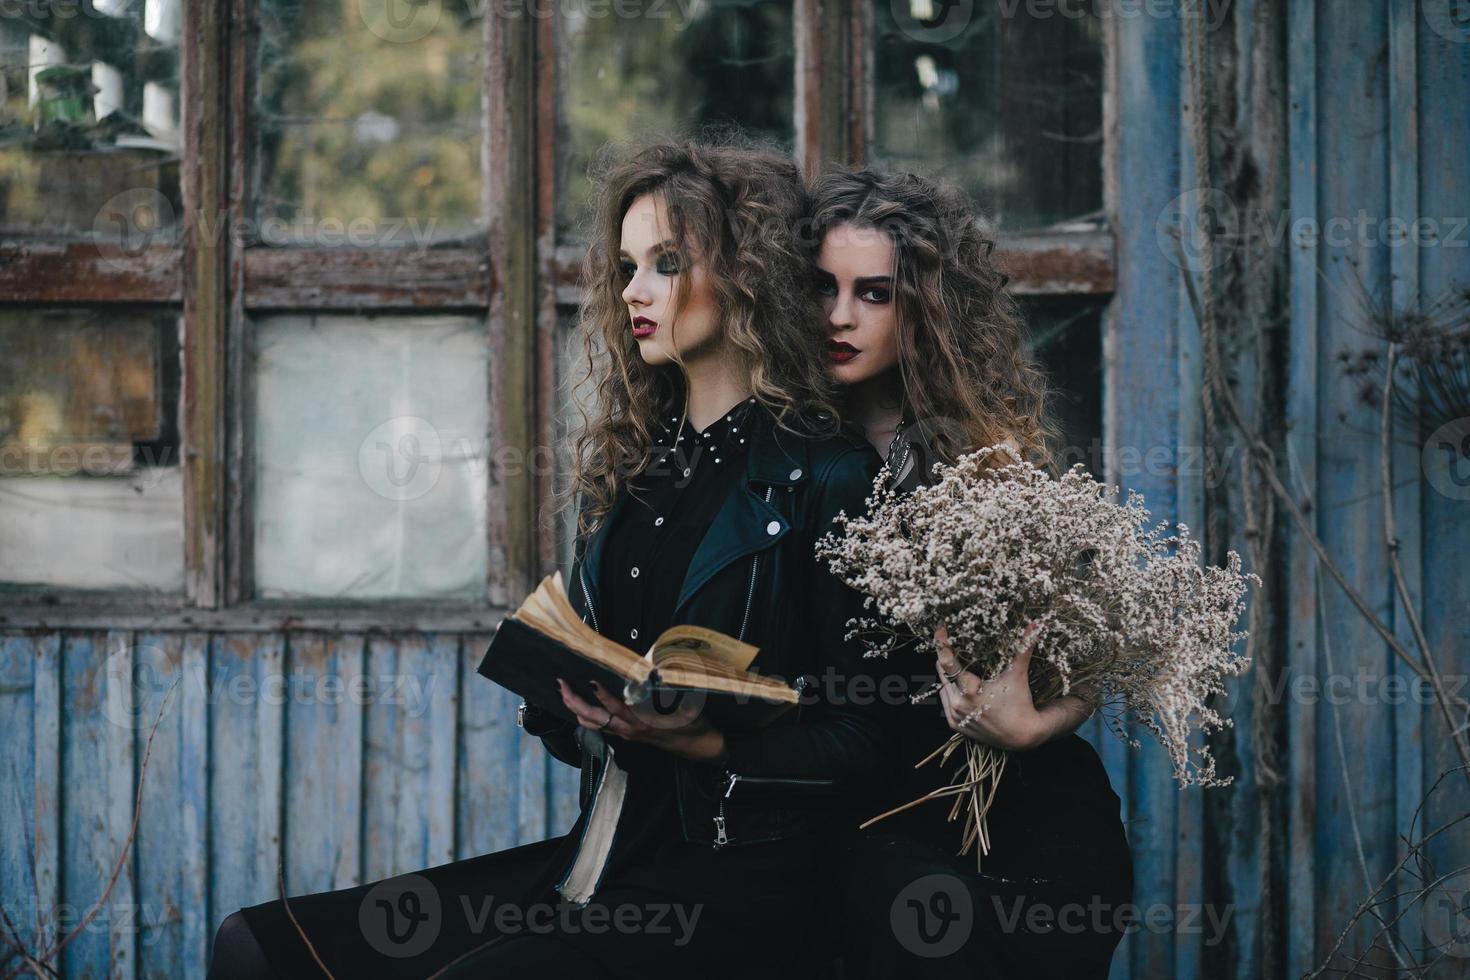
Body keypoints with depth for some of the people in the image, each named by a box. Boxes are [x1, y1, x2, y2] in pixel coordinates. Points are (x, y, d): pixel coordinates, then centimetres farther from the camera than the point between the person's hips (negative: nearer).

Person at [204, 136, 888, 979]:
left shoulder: (827, 479, -5)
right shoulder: (628, 466, 17)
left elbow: (859, 748, -7)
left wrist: (702, 743, -19)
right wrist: (570, 702, -2)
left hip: (729, 887, -7)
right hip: (595, 864, 7)